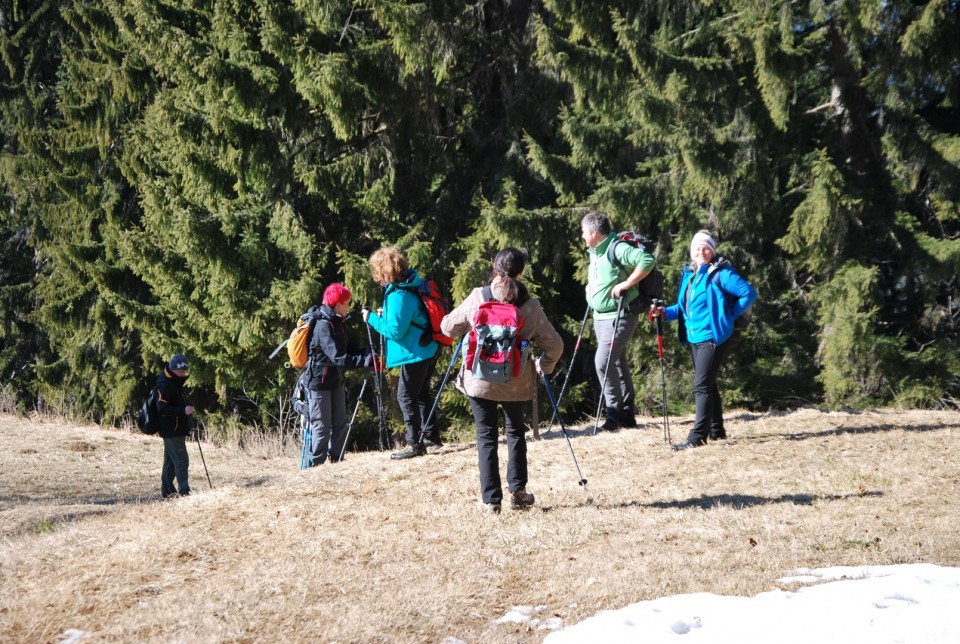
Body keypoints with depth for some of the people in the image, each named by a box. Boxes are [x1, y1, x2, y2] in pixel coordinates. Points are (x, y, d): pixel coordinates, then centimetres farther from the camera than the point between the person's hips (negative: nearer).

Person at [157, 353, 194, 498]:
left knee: (171, 462, 14)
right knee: (181, 460, -12)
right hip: (171, 430, -10)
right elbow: (162, 408, -24)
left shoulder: (176, 382, 15)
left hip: (177, 430, 10)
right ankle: (184, 491, -14)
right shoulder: (164, 384, -16)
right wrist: (183, 410, -27)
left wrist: (186, 409, 13)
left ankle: (167, 491, 21)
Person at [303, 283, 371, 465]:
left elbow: (348, 350, 8)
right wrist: (365, 360, -34)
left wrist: (368, 352, -10)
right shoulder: (323, 326, -21)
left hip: (335, 381, 9)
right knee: (322, 426, -5)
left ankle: (336, 460, 18)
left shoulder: (338, 323, 9)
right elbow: (338, 358, -29)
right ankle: (315, 464, 2)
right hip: (318, 382, -9)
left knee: (340, 423, 10)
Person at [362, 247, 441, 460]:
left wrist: (372, 318, -12)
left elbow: (394, 331, -22)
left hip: (415, 353, -10)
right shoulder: (411, 284, 7)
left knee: (406, 397, -5)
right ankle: (432, 435, 29)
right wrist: (387, 314, 12)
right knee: (421, 393, 21)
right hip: (429, 349, 10)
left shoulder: (398, 295, -22)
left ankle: (415, 444, -5)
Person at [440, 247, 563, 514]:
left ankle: (491, 500, 4)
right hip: (517, 383, 1)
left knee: (486, 437, 7)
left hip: (479, 380, -1)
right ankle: (517, 492, 19)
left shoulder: (477, 298, -7)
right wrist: (543, 366, 16)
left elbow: (447, 327, 4)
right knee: (515, 431, 21)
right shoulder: (530, 305, -6)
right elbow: (554, 345, -3)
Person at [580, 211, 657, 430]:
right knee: (617, 363, 13)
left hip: (619, 317, -10)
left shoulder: (617, 249, -20)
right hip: (601, 316, 10)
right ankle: (627, 413, 21)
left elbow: (647, 261, -32)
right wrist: (590, 286, 12)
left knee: (603, 361, -15)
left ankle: (615, 412, -5)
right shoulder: (594, 252, 10)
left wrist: (625, 284, -28)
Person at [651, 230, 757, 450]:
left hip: (713, 337, -9)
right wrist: (666, 312, -1)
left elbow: (749, 293, -15)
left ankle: (698, 436, -14)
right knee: (708, 384, 15)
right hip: (694, 338, 9)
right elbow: (684, 307, 17)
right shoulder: (688, 273, 12)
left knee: (702, 385, -13)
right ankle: (716, 430, 25)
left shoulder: (720, 273, -11)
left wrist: (730, 315, -12)